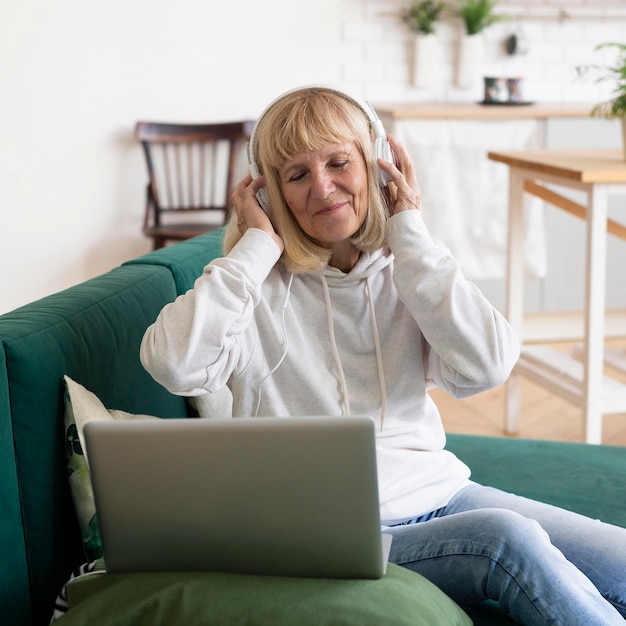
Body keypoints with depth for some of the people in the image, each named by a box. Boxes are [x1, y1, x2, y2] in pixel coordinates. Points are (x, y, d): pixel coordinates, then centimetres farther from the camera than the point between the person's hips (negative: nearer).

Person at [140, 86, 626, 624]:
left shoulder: (406, 273, 8)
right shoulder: (260, 288, -2)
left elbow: (485, 368, -12)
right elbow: (174, 364, -24)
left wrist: (410, 232, -6)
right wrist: (257, 245, -12)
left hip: (438, 493, 5)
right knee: (505, 539, -29)